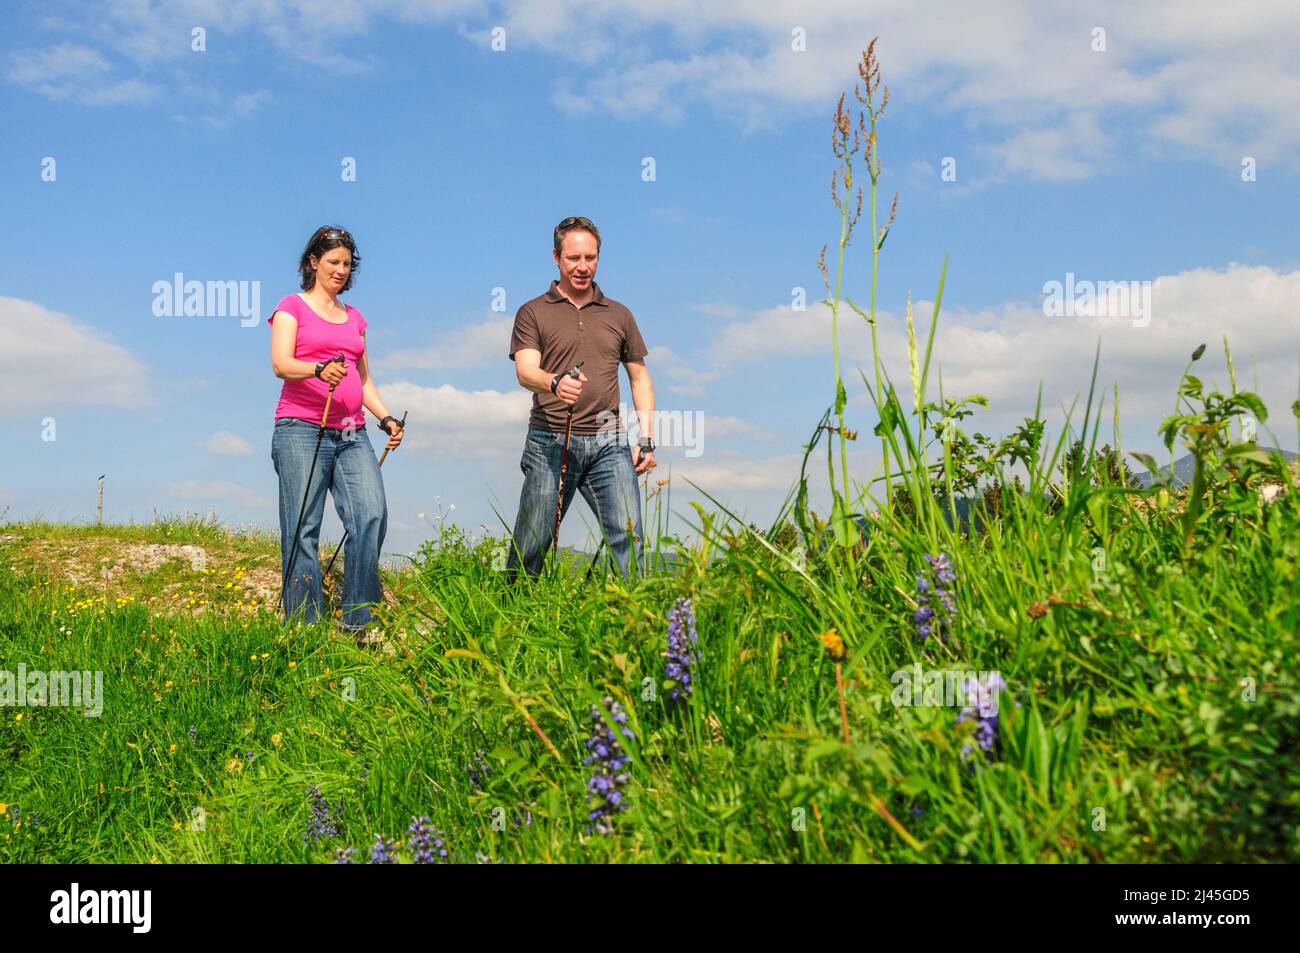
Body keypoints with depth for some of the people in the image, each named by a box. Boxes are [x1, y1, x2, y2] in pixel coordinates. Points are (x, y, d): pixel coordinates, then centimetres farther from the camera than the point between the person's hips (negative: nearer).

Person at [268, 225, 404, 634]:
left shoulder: (355, 318, 23)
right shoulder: (292, 306, 8)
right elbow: (280, 364, -7)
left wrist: (386, 418, 11)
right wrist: (319, 370, -26)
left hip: (351, 435, 4)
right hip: (301, 430, -4)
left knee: (372, 516, -14)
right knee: (302, 531, -8)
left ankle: (357, 624, -9)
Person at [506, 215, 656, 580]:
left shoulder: (619, 315, 17)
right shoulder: (533, 313, 8)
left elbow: (640, 377, 21)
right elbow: (525, 370, -7)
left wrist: (646, 439, 9)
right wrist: (555, 383, -31)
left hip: (609, 443, 2)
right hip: (550, 442, -2)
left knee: (629, 540, -9)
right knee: (529, 549, 1)